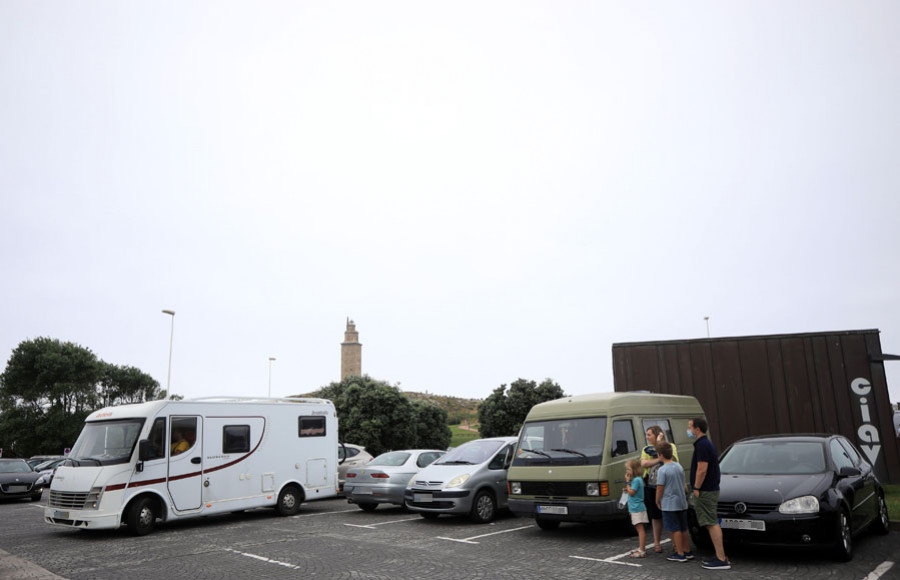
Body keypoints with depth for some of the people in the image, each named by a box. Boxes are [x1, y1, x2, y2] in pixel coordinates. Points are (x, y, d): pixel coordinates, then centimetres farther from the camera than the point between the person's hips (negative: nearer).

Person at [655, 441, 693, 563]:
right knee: (683, 529, 16)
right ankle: (688, 552, 24)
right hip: (682, 502, 7)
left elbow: (660, 488, -15)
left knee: (675, 530, 0)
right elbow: (682, 483, 15)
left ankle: (680, 554, 4)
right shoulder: (679, 466, 6)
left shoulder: (663, 470, -16)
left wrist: (657, 502, -1)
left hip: (669, 504, -7)